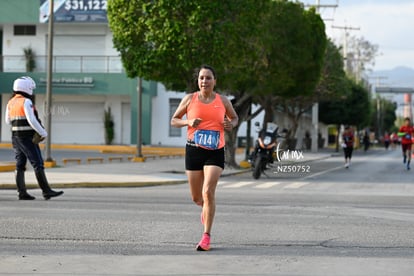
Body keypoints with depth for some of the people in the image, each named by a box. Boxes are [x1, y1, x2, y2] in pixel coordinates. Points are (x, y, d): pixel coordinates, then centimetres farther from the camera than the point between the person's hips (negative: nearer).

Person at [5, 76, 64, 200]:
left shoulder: (11, 103, 10)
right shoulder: (26, 102, -14)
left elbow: (8, 121, 19)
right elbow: (32, 120, -21)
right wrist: (43, 133, -13)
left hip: (15, 137, 8)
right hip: (28, 138, -8)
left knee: (20, 165, 6)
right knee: (38, 164, -7)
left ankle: (22, 193, 4)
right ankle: (46, 191, -8)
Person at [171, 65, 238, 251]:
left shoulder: (222, 101, 5)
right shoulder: (189, 99, 3)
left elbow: (235, 118, 21)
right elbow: (174, 120, 9)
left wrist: (231, 124, -3)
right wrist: (188, 122, -11)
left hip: (215, 153, -1)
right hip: (194, 151, 1)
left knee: (208, 192, -17)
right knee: (196, 197, 7)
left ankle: (206, 236, -10)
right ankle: (206, 207, 46)